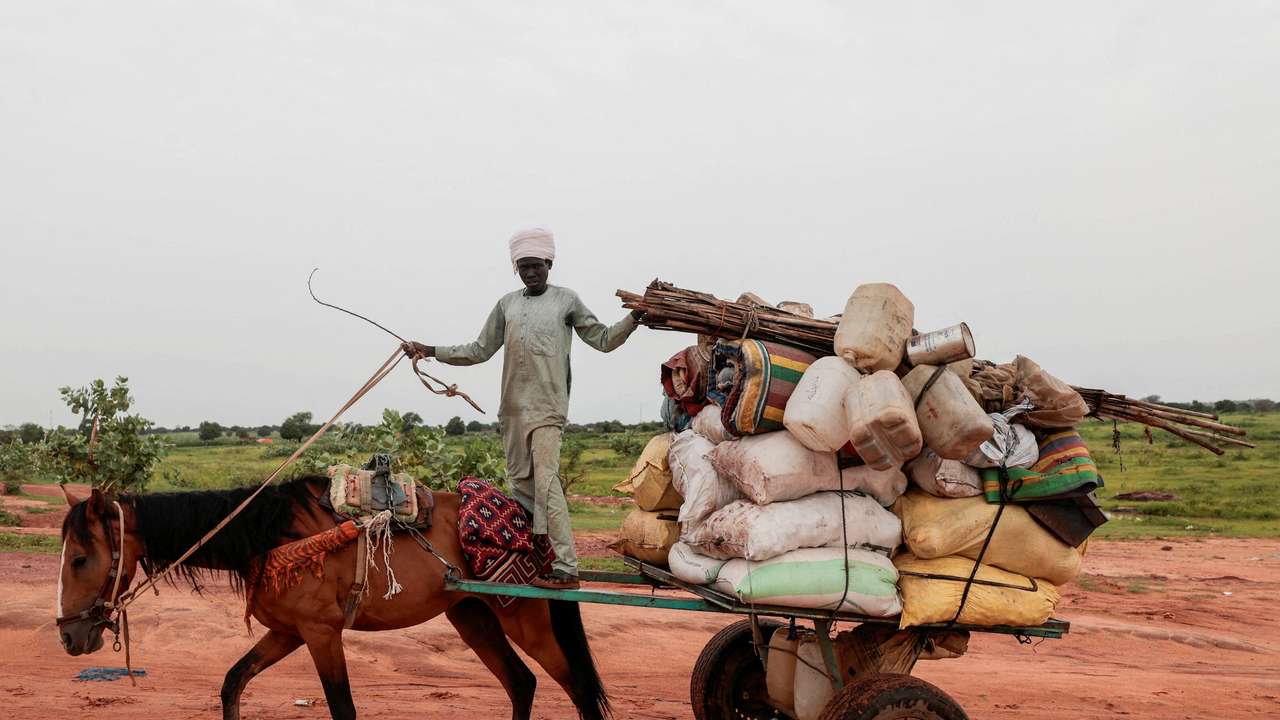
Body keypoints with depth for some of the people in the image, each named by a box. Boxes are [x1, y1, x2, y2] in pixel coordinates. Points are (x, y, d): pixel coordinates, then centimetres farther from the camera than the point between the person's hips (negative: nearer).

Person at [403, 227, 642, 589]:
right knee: (520, 482, 6)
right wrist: (432, 351, 14)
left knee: (546, 481, -15)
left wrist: (635, 318, -11)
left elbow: (603, 339, 4)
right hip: (512, 408, 5)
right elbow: (480, 351, 19)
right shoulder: (507, 304, 15)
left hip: (548, 408, -5)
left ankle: (566, 568, -15)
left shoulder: (566, 300, 5)